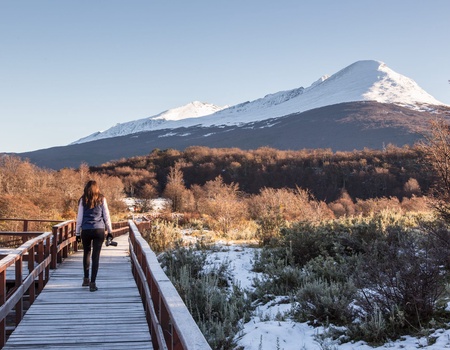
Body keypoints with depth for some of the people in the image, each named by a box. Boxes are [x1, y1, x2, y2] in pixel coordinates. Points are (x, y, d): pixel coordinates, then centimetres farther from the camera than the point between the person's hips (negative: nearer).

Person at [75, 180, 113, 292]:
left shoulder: (83, 200, 5)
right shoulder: (102, 199, 4)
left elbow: (79, 218, 5)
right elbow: (106, 216, 5)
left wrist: (77, 233, 11)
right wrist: (109, 231, 11)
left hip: (86, 231, 1)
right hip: (99, 230, -1)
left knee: (86, 253, 20)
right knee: (96, 256, -1)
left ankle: (86, 279, 23)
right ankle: (92, 283, -5)